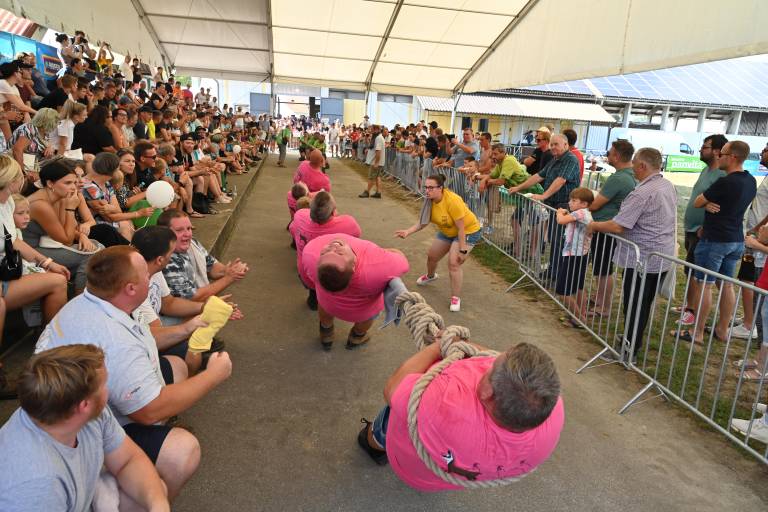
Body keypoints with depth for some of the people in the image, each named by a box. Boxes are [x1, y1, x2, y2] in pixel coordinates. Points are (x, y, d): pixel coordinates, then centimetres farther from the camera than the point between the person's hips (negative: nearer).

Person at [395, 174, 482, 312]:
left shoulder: (452, 201, -36)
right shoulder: (430, 200, -15)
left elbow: (461, 228, -31)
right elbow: (423, 222, -11)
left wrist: (462, 250, -28)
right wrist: (407, 232, -26)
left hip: (468, 231, -8)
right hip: (447, 232, 8)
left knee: (454, 263, -19)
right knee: (432, 255, 18)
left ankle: (456, 298, -2)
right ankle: (430, 275, 53)